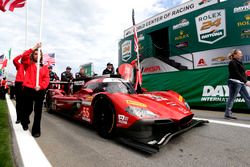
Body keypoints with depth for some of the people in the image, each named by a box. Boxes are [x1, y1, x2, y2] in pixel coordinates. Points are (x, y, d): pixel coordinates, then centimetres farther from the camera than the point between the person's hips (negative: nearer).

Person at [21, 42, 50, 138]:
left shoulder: (45, 67, 11)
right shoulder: (28, 64, 10)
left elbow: (46, 79, 0)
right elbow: (24, 57, -12)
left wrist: (40, 86, -16)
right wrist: (34, 48, -13)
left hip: (40, 91, 1)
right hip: (28, 90, 0)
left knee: (38, 112, 2)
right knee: (28, 109, 13)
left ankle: (36, 130, 13)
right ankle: (24, 122, 45)